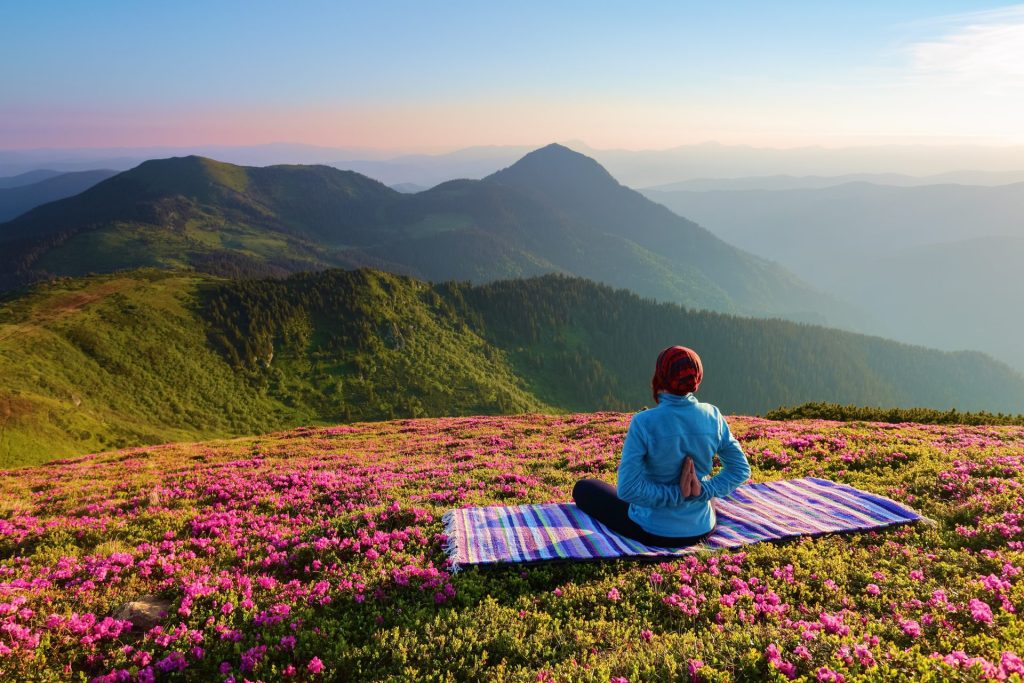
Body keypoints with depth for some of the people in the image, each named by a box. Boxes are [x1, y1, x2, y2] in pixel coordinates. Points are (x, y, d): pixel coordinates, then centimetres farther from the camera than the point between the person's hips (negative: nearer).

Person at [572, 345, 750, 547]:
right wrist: (704, 490, -11)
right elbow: (741, 469, -4)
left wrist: (676, 495, -16)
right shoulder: (712, 416, -11)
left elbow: (627, 488, -26)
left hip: (655, 533, -7)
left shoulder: (644, 423, -24)